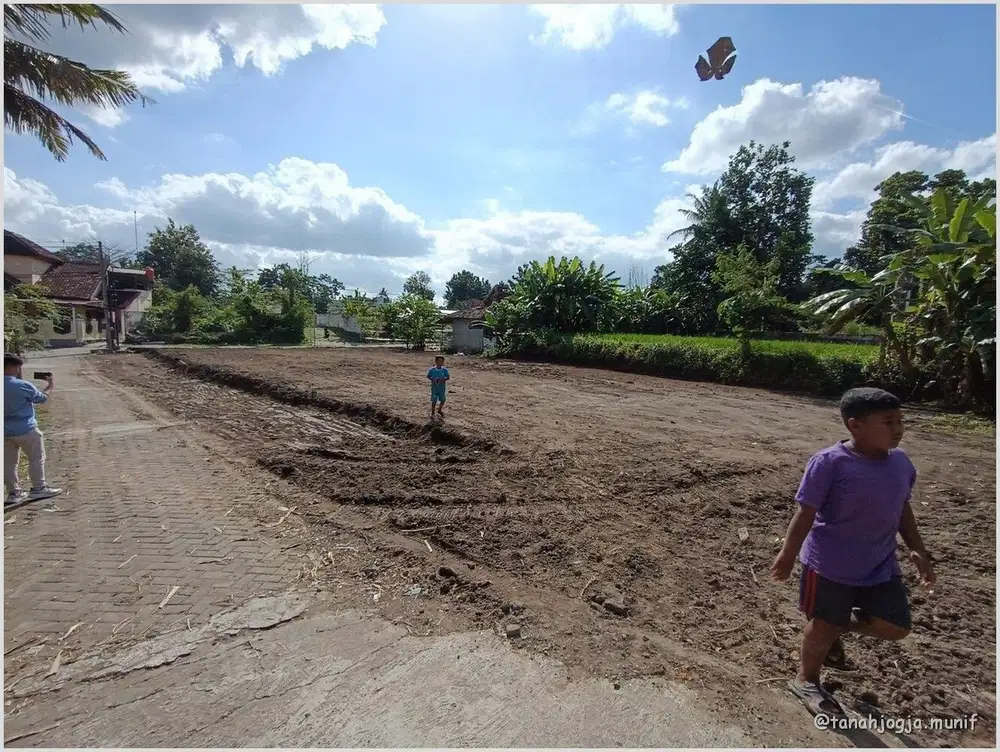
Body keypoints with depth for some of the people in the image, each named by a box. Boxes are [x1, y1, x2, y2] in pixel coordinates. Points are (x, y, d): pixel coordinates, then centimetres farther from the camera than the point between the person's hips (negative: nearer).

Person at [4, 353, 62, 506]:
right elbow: (41, 398, -2)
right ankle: (38, 489, 12)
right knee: (37, 459, 7)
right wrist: (50, 386, 16)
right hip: (25, 430, -7)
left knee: (9, 462, 11)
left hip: (5, 431, 7)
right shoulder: (22, 385, -17)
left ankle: (14, 492, 17)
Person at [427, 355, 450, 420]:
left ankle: (439, 410, 39)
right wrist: (433, 379, -15)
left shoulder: (445, 370, -7)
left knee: (443, 400, 13)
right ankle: (432, 413, 17)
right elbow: (428, 376, 2)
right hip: (434, 388, -2)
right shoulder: (432, 370, -7)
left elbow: (448, 377, -4)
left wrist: (443, 380, -21)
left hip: (442, 388, 2)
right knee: (434, 401, 1)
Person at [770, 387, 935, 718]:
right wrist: (788, 555, -19)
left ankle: (841, 626, 37)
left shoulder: (901, 462, 0)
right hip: (832, 563, -6)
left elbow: (903, 509, 15)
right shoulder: (830, 462, -22)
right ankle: (806, 680, 33)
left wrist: (918, 550, 12)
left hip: (881, 564, 6)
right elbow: (806, 513, -19)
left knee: (895, 627, 8)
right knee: (824, 625, 8)